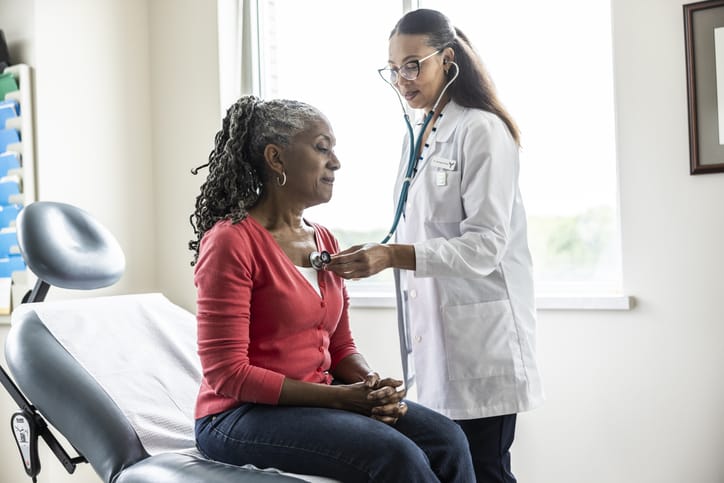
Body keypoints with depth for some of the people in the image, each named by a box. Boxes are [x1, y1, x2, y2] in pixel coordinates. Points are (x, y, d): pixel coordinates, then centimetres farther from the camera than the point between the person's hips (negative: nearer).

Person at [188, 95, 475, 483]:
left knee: (447, 440, -13)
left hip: (317, 402, 7)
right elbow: (227, 373, -17)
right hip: (241, 416, -7)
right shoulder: (231, 241, -14)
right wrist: (340, 396, -20)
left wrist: (371, 383, -9)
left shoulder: (326, 242, 9)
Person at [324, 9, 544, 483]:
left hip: (480, 333, -7)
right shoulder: (418, 138, 15)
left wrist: (392, 255, -28)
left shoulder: (481, 131, -9)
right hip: (434, 327, 7)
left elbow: (484, 246, -18)